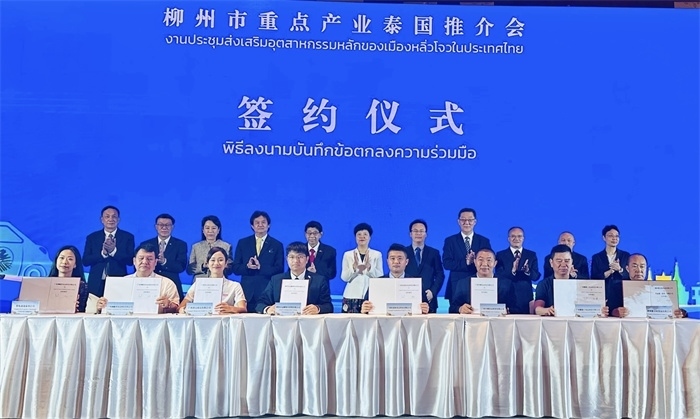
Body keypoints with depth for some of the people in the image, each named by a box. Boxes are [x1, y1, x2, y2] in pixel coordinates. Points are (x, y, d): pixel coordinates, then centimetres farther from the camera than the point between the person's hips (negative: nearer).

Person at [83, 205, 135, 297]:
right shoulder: (92, 237, 10)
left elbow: (131, 261, -4)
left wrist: (114, 251, -17)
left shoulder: (128, 237, 5)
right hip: (96, 284, 1)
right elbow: (85, 261, 1)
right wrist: (103, 253, -14)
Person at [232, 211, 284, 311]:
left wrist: (260, 267, -14)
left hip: (268, 292, -1)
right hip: (247, 292, 1)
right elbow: (235, 269, 9)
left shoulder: (277, 245, 7)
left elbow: (279, 270, 0)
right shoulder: (242, 243, 12)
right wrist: (247, 266, -12)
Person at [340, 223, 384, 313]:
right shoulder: (348, 254, 8)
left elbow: (381, 277, 0)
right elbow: (344, 277, 2)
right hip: (352, 296, 0)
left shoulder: (377, 254, 7)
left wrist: (369, 266, -15)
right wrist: (354, 267, -15)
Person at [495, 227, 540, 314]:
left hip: (525, 299, 2)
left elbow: (536, 277, 1)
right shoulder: (500, 255, 4)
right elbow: (498, 276, -7)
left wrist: (528, 271, -21)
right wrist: (512, 271, -24)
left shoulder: (531, 255, 10)